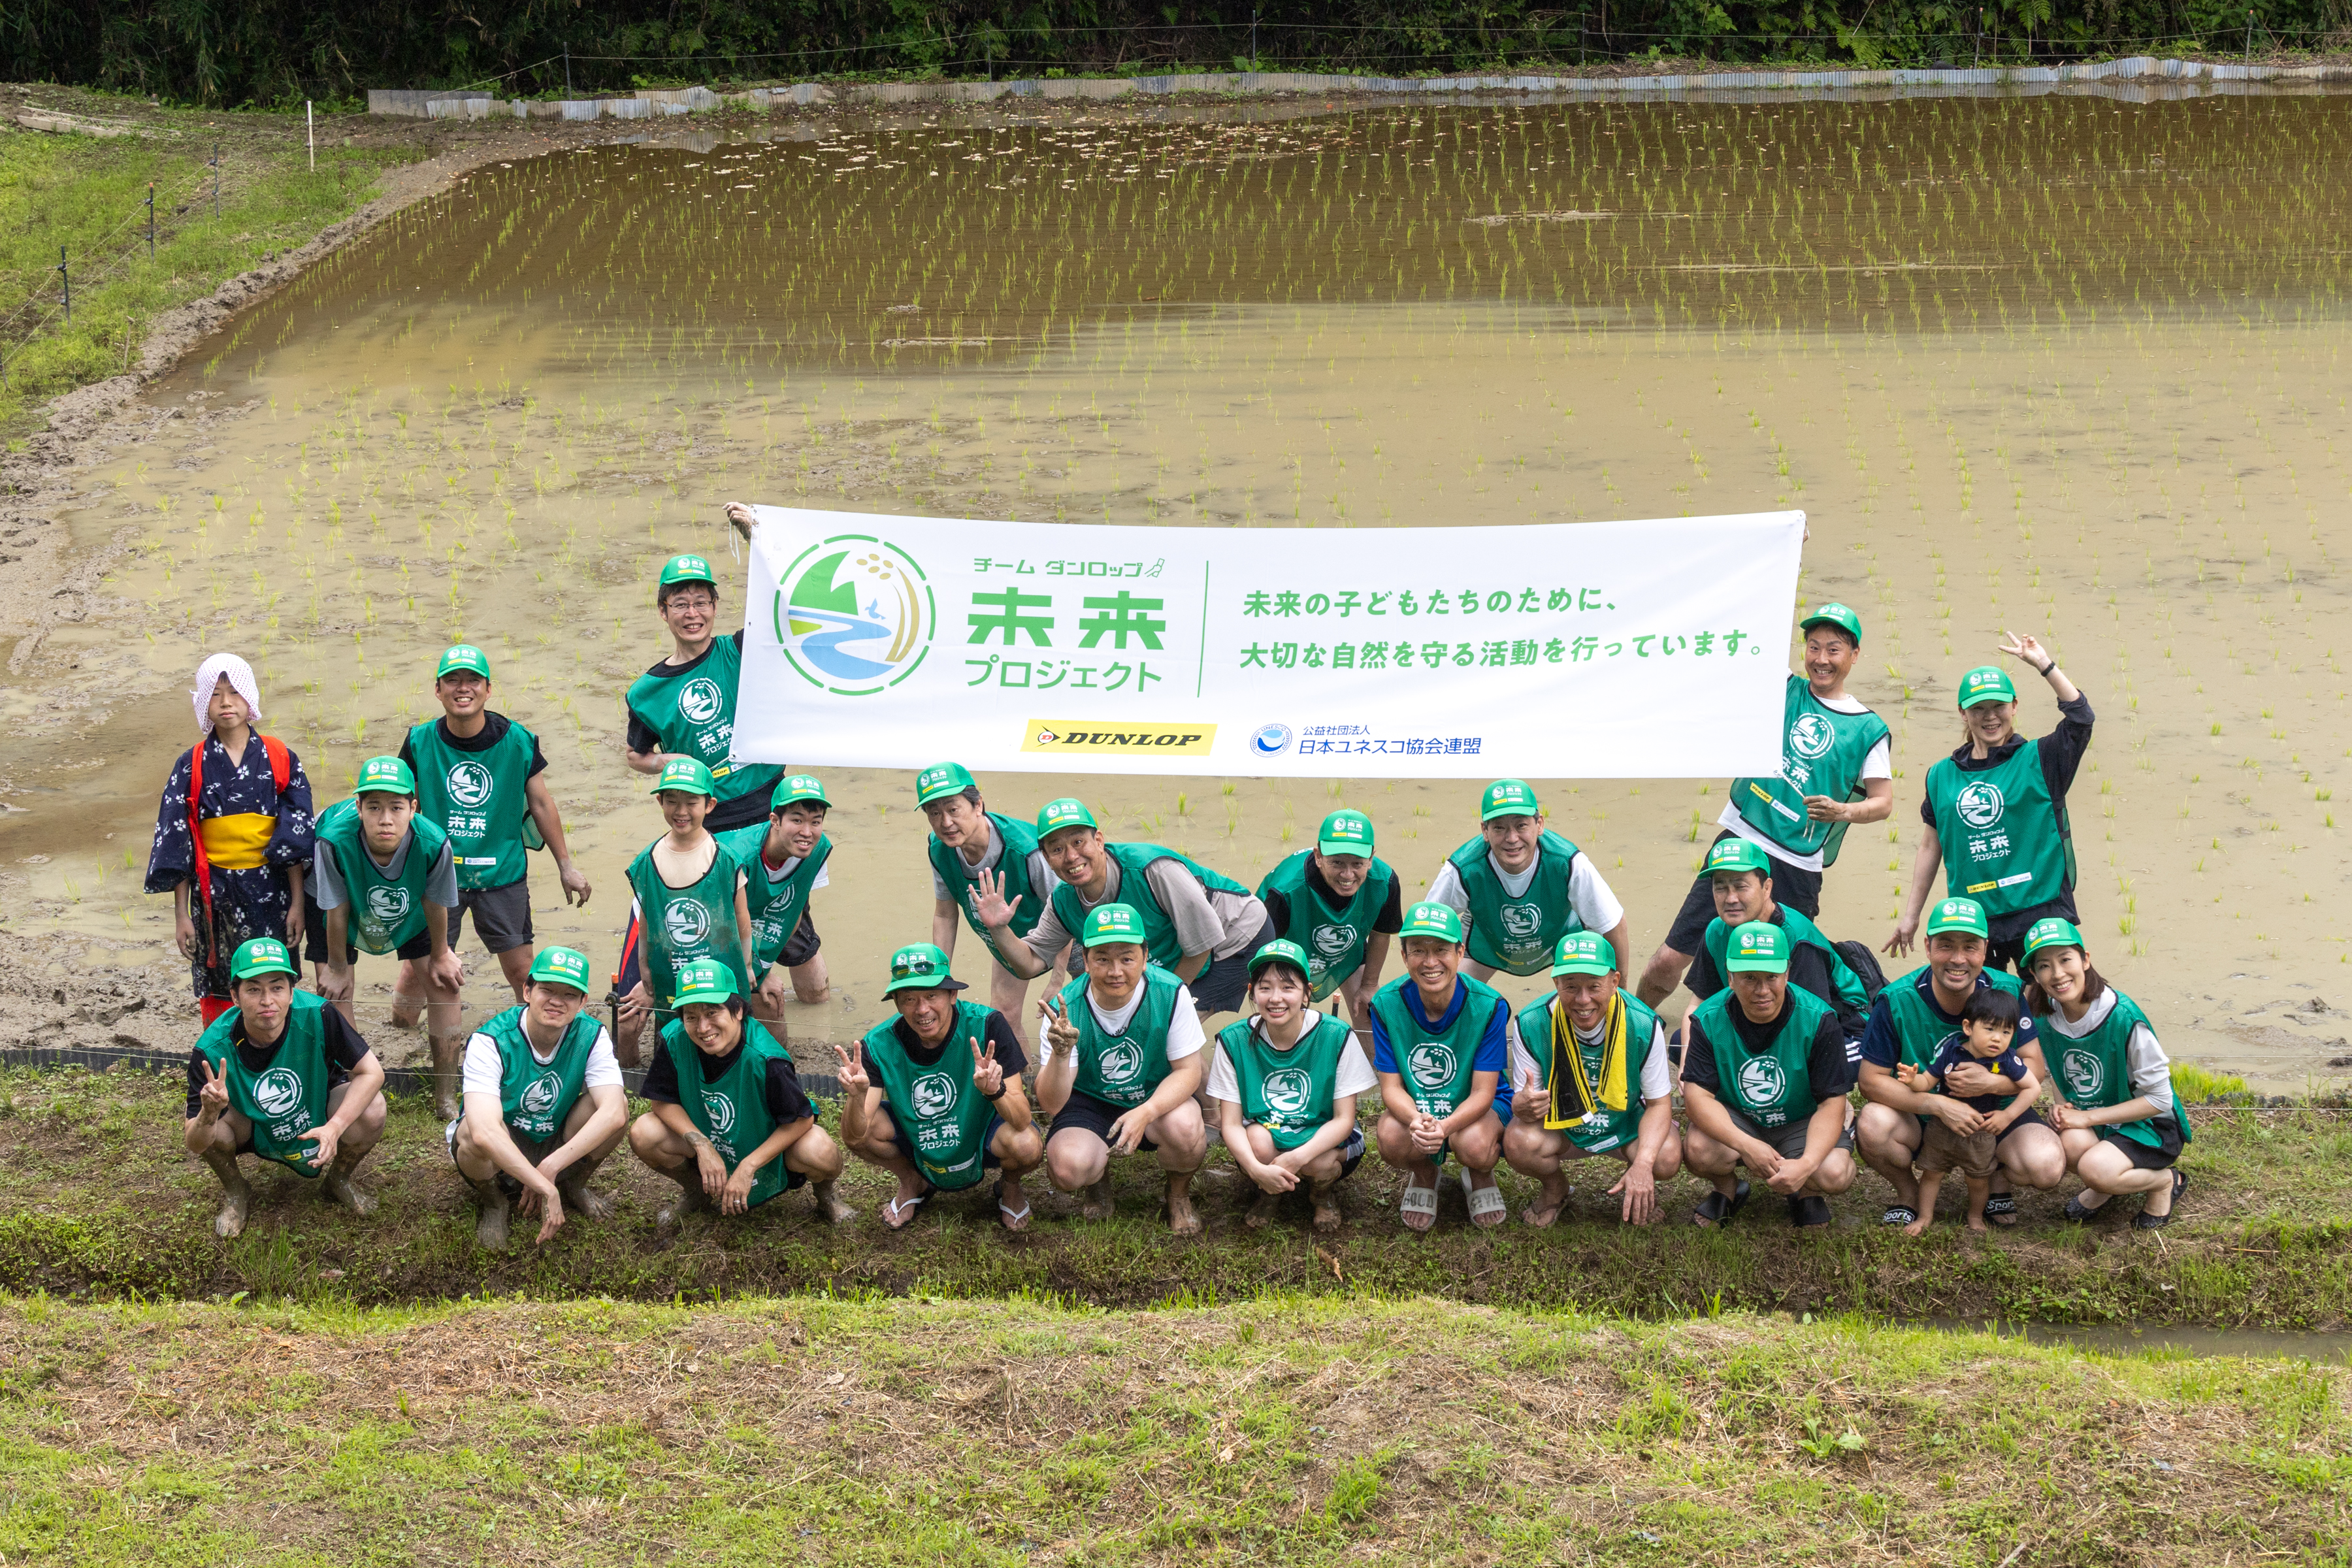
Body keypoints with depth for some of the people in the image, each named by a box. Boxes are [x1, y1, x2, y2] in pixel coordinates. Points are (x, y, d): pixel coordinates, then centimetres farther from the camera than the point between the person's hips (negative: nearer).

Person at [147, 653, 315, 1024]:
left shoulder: (279, 758, 0)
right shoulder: (192, 766, 0)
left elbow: (296, 837, 0)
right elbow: (177, 843, 2)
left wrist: (297, 903, -4)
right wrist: (181, 914, -1)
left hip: (270, 892, 0)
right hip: (214, 893, 0)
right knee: (216, 993, 5)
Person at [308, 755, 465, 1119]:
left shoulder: (433, 843, -39)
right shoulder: (336, 839, -43)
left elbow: (437, 904, -17)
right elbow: (336, 910, -25)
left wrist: (440, 956, -1)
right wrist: (336, 966, -10)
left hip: (412, 909, 1)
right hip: (348, 903, -1)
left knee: (445, 982, -1)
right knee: (334, 992, -6)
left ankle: (447, 1100, 13)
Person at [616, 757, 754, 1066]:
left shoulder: (727, 861, -9)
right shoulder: (646, 864, -3)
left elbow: (743, 925, 1)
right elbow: (645, 929, 4)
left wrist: (744, 973, 5)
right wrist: (647, 987, 8)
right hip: (668, 991, 2)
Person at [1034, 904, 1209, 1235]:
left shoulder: (1170, 994, -21)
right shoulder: (1065, 1009, -20)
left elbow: (1188, 1070, -15)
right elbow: (1052, 1105, -21)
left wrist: (1144, 1113, -34)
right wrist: (1061, 1055, -43)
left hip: (1158, 1098, 0)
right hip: (1090, 1105, 0)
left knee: (1184, 1128, -34)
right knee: (1066, 1168, -30)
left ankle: (1179, 1195, 3)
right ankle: (1098, 1182, 11)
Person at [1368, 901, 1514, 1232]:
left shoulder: (1488, 1006, -21)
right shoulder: (1386, 1003, -16)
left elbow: (1483, 1093, -20)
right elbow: (1391, 1087, -14)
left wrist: (1445, 1126, -42)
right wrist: (1417, 1120, -39)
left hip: (1474, 1107, -1)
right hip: (1412, 1106, 1)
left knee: (1475, 1145, -36)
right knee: (1391, 1139, -33)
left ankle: (1480, 1177, 6)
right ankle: (1423, 1174, 7)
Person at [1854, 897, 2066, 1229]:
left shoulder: (2008, 993, -11)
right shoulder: (1896, 1002, -16)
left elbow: (2036, 1068, -6)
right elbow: (1871, 1079, -16)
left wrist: (1991, 1083, -28)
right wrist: (1939, 1105, -29)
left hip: (1994, 1115, 1)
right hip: (1920, 1118, -1)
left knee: (2047, 1166, -28)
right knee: (1872, 1126, -34)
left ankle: (1999, 1176, 11)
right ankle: (1907, 1192, 1)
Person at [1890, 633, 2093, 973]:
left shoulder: (2038, 761, 3)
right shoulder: (1942, 775, 12)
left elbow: (2080, 716, -12)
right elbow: (1930, 848, 17)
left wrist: (2042, 663, -13)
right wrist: (1910, 916, 18)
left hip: (2038, 913, -2)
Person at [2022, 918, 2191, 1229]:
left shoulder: (2123, 1017, -24)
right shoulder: (2045, 1016, -7)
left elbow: (2159, 1099, -18)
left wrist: (2086, 1117, -20)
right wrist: (2062, 1107, -9)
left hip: (2150, 1127, -4)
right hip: (2090, 1124, 4)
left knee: (2094, 1167, -33)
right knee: (2071, 1142, -32)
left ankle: (2166, 1182, -1)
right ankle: (2101, 1190, 3)